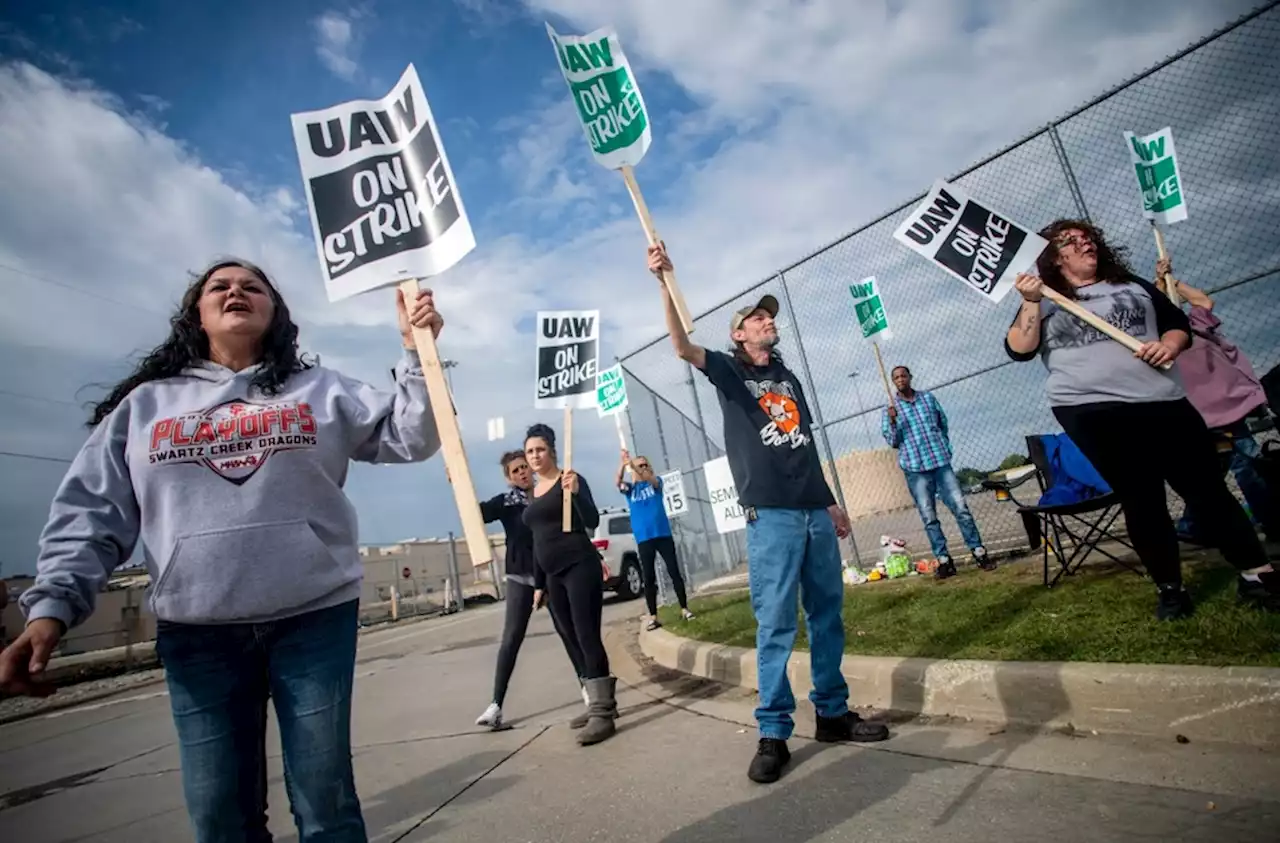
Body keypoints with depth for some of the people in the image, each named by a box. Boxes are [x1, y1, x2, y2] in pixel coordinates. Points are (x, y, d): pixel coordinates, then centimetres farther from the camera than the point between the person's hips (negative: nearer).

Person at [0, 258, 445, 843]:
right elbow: (91, 512, 8)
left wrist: (416, 349, -10)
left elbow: (407, 436, 0)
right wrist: (52, 606, -5)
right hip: (196, 633, 2)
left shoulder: (321, 391, 8)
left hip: (316, 618, -1)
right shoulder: (144, 404, 11)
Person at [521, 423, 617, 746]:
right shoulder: (532, 493, 15)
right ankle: (602, 703, 23)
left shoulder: (570, 479, -6)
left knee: (588, 637, -10)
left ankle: (602, 713, -7)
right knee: (576, 641, 12)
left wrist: (575, 492, -33)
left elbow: (592, 522, -16)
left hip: (580, 567, -8)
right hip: (554, 575, 8)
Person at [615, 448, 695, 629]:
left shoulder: (656, 482, 7)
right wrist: (623, 464, -33)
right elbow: (618, 482, -13)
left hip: (663, 535, 0)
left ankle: (684, 609, 13)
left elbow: (651, 480, -18)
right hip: (644, 539, 1)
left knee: (674, 572, 2)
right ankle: (653, 617, 7)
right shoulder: (630, 489, 9)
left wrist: (634, 465, -37)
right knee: (648, 578, 2)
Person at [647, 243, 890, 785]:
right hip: (770, 516, -6)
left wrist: (831, 502, 21)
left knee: (828, 615, 11)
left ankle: (832, 713, 25)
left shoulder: (789, 378, 20)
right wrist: (664, 283, -28)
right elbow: (682, 346, -16)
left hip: (814, 512, 6)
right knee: (775, 624, -5)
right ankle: (774, 733, 5)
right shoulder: (729, 372, 4)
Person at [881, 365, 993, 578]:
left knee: (961, 508, -1)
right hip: (915, 469, -1)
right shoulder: (891, 409, 3)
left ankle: (979, 553, 8)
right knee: (929, 518, 0)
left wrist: (946, 448, 13)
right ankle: (944, 561, 5)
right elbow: (893, 442, -2)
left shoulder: (928, 398, 9)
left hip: (941, 462, 1)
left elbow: (944, 425, 19)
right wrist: (892, 421, -16)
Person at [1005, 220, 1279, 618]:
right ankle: (1170, 588, 14)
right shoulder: (1044, 302, 6)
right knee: (1140, 500, 1)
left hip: (1162, 401, 4)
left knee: (1207, 487, 4)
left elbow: (1178, 323, 19)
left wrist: (1169, 344, -2)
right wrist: (1030, 302, -17)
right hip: (1091, 411, -3)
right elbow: (1019, 349, -7)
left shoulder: (1132, 284, 18)